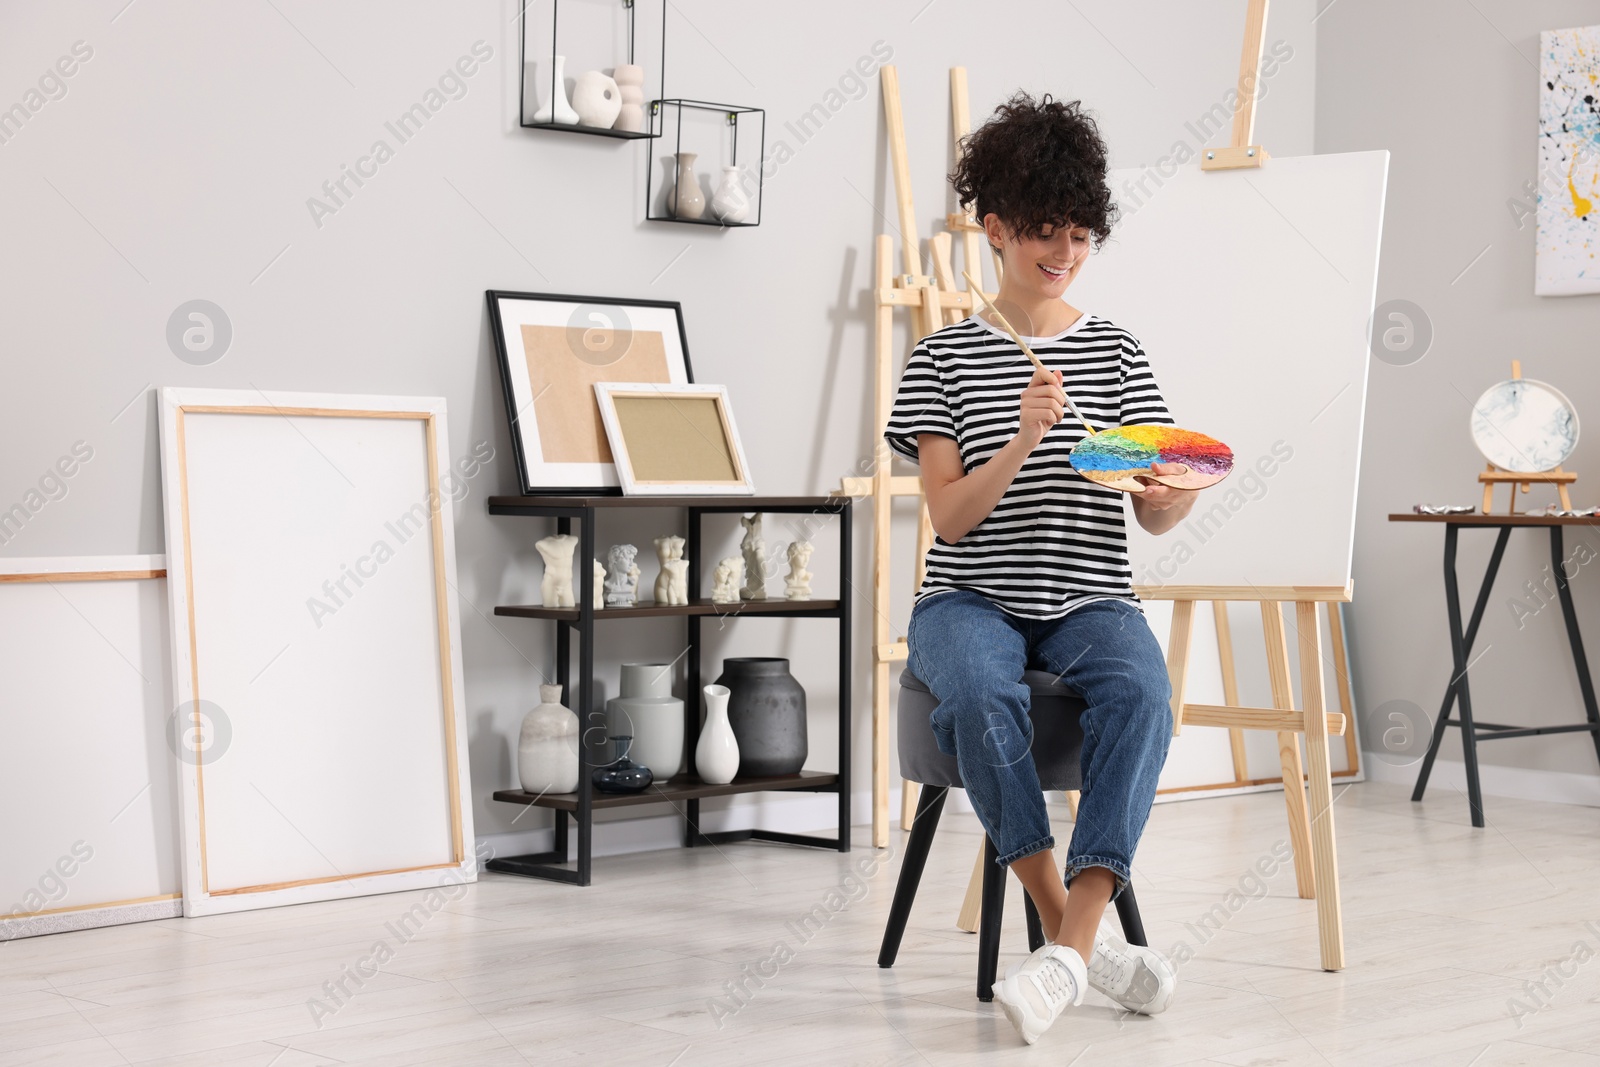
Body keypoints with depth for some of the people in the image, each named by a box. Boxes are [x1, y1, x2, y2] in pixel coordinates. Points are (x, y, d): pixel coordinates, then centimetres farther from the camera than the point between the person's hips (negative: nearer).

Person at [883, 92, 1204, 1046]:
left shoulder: (1118, 353, 11)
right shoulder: (945, 358, 5)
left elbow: (1155, 517, 5)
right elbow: (950, 517, -4)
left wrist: (1181, 490, -19)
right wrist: (1023, 442, -21)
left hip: (1090, 600, 1)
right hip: (971, 600, -1)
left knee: (1141, 689, -34)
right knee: (980, 692, -36)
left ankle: (1072, 941, -36)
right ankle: (1078, 933, -26)